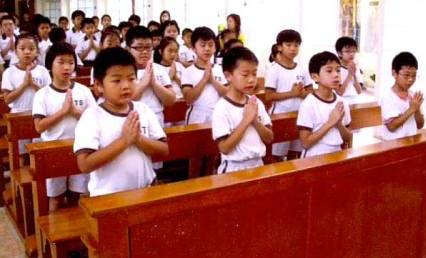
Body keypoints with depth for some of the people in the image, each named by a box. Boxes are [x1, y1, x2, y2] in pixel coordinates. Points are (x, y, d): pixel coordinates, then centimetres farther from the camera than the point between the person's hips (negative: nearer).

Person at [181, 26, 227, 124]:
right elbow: (189, 99, -12)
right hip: (196, 120, -2)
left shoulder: (219, 70, 5)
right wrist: (204, 79, -16)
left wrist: (212, 80, -12)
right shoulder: (188, 72, -3)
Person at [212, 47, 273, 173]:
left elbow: (269, 139, 4)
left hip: (258, 165, 5)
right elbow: (224, 148, -19)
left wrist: (255, 121, -12)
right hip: (234, 168, -5)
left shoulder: (257, 103, 1)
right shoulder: (222, 108, -15)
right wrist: (246, 120, -21)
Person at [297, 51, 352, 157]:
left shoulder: (342, 103, 1)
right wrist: (330, 123, -18)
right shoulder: (308, 104, -15)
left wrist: (339, 124, -11)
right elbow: (306, 143, -16)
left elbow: (348, 139, 7)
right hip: (314, 159, -4)